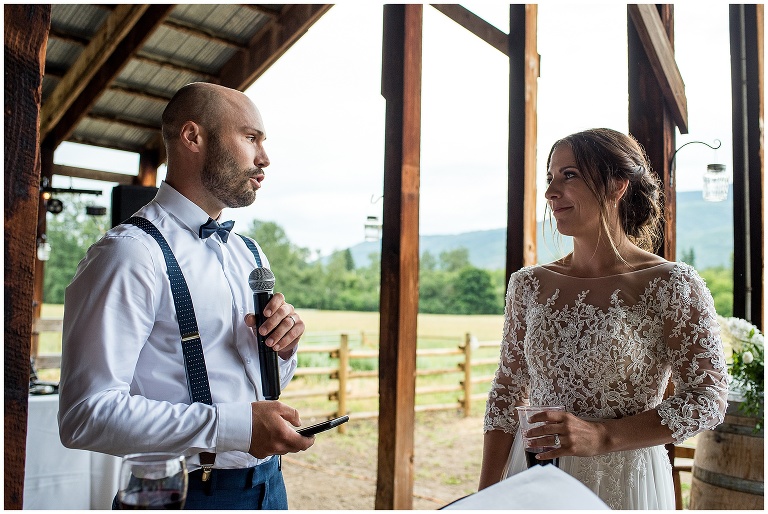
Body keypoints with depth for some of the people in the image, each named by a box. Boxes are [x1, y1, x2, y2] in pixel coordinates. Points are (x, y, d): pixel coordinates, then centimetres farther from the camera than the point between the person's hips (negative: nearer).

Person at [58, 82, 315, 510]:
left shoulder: (251, 256, 8)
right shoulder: (131, 254, -17)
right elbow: (88, 413, -23)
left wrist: (283, 344, -7)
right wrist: (235, 425, -27)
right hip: (187, 491, -7)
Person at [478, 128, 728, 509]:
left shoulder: (669, 285, -11)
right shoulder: (529, 285, -1)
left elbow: (707, 398, -11)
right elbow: (507, 394, 4)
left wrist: (602, 436, -21)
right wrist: (486, 495, -1)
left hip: (621, 483, -3)